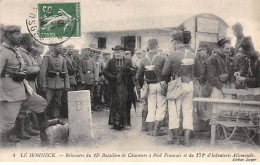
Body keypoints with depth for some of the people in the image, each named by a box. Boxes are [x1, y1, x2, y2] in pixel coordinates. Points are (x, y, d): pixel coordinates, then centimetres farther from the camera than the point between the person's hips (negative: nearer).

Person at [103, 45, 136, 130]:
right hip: (115, 87, -1)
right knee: (116, 104, -5)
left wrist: (128, 69, -18)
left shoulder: (128, 61, 9)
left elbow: (134, 72, 2)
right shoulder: (111, 62, 8)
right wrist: (112, 77, -9)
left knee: (125, 104, 2)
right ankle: (116, 122, -1)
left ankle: (124, 122, 13)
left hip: (126, 87, 1)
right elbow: (105, 72, 6)